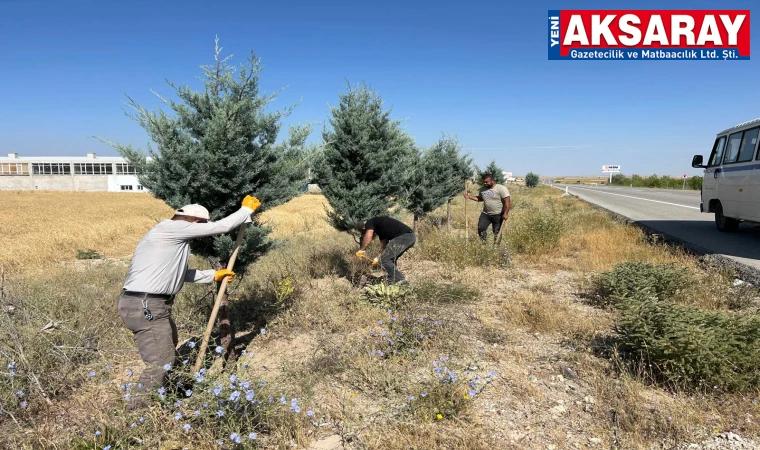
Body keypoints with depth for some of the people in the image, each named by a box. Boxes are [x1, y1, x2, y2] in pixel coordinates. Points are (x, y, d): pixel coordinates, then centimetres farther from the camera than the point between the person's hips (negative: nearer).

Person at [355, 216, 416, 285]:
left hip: (403, 236, -10)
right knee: (391, 259, 22)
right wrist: (377, 258, 41)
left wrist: (362, 250, -6)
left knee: (385, 259, -3)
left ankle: (400, 280, -2)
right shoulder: (380, 228, 30)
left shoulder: (369, 223, 5)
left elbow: (368, 236, -15)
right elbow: (384, 246, 34)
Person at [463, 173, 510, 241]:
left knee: (497, 232, 3)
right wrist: (469, 196, 10)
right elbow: (480, 198, 23)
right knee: (481, 228, -6)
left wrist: (505, 213, -22)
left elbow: (506, 202, -16)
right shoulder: (483, 189, 7)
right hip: (485, 214, 5)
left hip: (498, 215, -5)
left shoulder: (501, 188, -12)